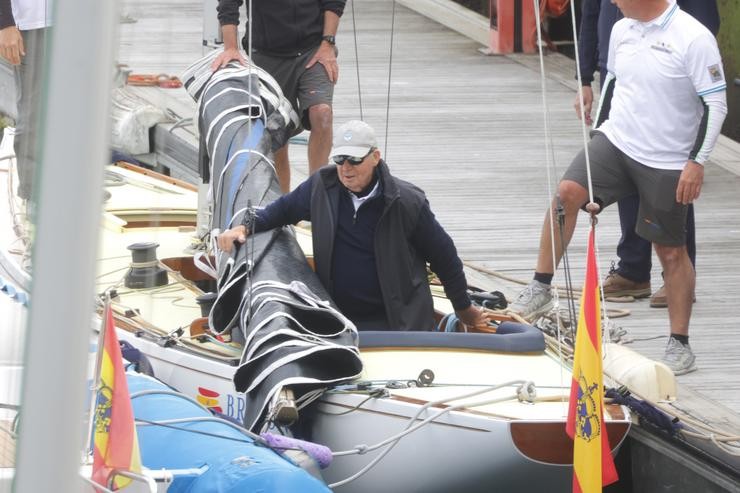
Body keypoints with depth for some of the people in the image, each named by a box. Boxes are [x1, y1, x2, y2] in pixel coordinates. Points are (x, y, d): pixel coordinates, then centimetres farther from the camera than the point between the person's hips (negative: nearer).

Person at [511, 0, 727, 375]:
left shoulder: (693, 38, -16)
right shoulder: (622, 31, 4)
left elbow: (716, 104, -15)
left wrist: (696, 163, -18)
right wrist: (599, 131, 20)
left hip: (667, 161, -5)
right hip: (617, 140, 5)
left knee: (671, 251, 3)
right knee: (567, 191, -18)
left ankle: (680, 345, 14)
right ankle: (540, 290, -9)